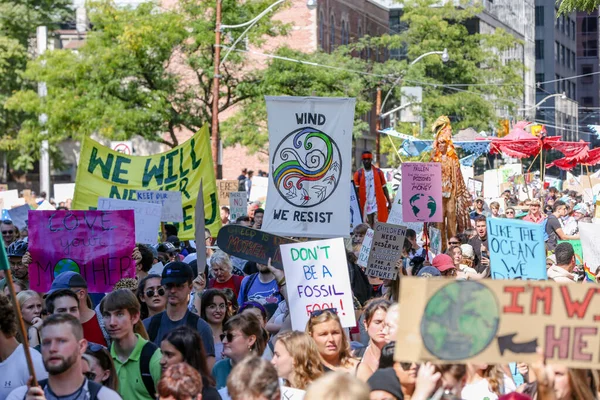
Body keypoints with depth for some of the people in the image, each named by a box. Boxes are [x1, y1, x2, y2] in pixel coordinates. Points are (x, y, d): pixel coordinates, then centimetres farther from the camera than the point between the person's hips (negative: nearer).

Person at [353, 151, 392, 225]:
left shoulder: (378, 172, 7)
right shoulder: (358, 174, 5)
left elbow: (384, 188, 11)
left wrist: (389, 201, 6)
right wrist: (357, 204, -14)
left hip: (378, 204, -1)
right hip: (365, 205, 1)